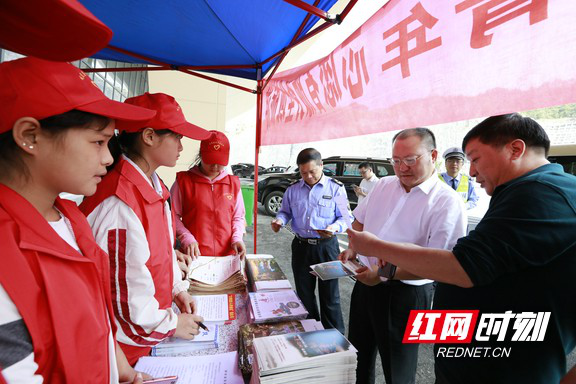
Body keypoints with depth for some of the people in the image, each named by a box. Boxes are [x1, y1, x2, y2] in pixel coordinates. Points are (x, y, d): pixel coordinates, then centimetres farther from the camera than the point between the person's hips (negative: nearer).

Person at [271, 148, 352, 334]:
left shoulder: (336, 188, -5)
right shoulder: (293, 190, 6)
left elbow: (345, 217, -4)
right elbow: (285, 212, 16)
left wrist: (335, 227, -25)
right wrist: (279, 220, -6)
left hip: (326, 247, -4)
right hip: (301, 247, 4)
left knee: (330, 296, 5)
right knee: (304, 294, 17)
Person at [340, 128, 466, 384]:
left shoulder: (447, 203, -16)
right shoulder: (383, 185, 3)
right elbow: (360, 221, 15)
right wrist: (351, 249, -3)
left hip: (405, 294, -6)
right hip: (365, 283, 6)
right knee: (358, 356, 24)